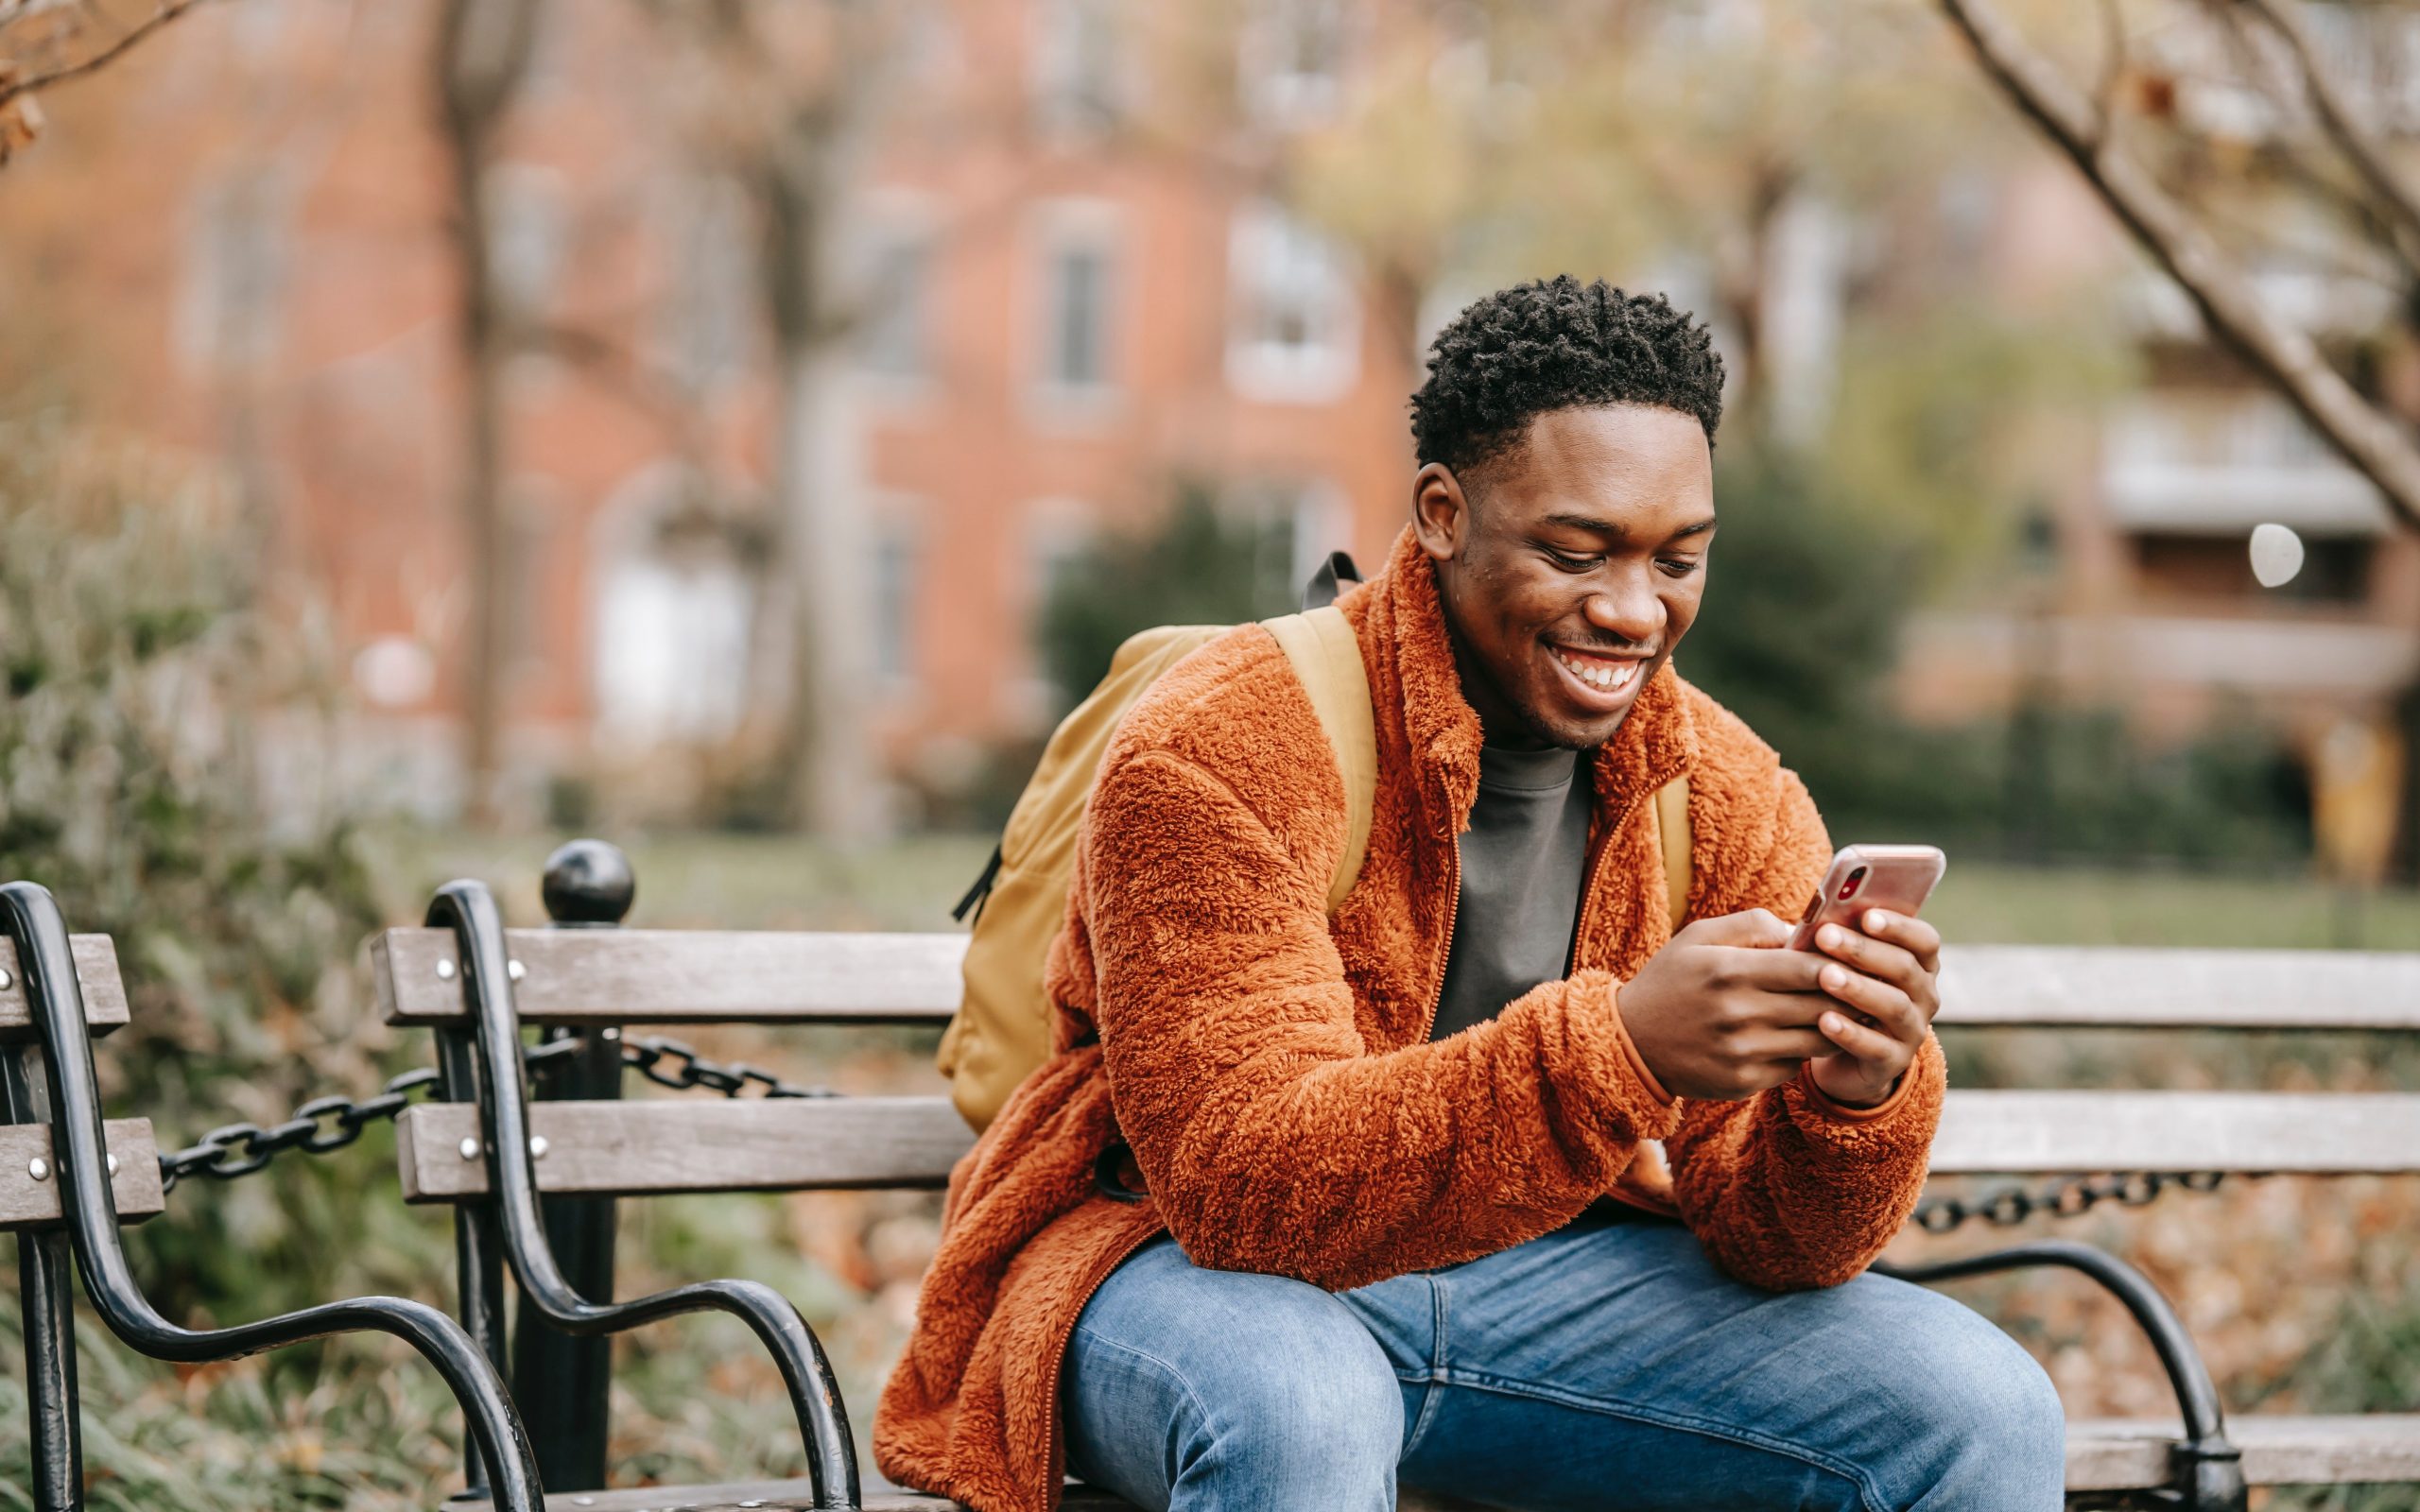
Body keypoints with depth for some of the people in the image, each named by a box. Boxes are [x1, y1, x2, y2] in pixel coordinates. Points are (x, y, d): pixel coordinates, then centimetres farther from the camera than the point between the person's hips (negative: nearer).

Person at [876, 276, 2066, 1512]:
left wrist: (1858, 1096, -31)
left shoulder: (1732, 801, -4)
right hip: (1194, 1269, -4)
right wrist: (1617, 1050, -42)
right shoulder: (1217, 754, -20)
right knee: (1299, 1406, -39)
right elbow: (1242, 1182, -29)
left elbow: (1769, 1239, -6)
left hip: (1543, 1272, 4)